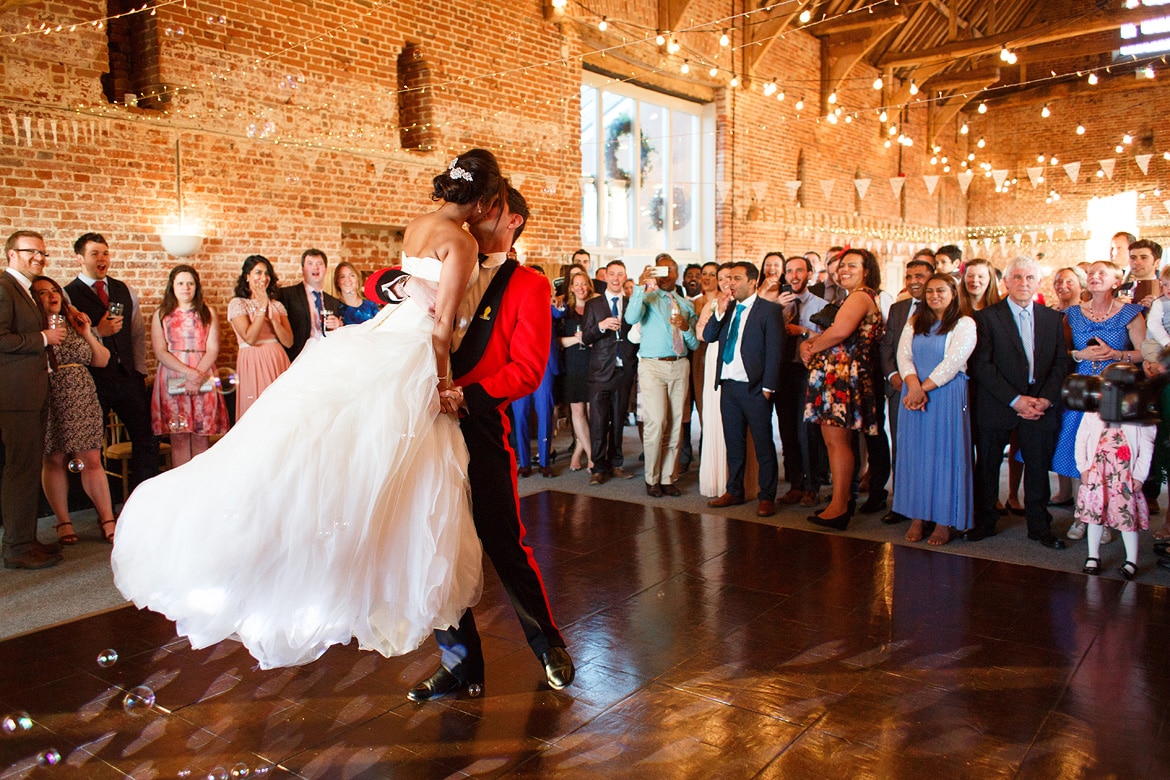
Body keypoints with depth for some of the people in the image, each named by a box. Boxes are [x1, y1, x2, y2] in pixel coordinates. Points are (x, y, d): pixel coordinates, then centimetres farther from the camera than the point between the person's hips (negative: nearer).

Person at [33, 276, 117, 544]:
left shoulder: (76, 325, 13)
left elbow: (102, 360, 13)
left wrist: (88, 334, 0)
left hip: (83, 401, 3)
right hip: (50, 404, -3)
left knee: (91, 461, 1)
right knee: (54, 461, 5)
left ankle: (107, 520, 5)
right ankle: (63, 522, 16)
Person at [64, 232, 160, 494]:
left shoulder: (125, 291, 13)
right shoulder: (67, 294, -3)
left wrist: (140, 371, 10)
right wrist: (97, 331, -18)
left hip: (128, 377, 4)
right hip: (92, 380, -4)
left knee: (146, 440, 4)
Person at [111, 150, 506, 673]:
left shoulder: (418, 226, 15)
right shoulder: (461, 241, -12)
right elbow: (442, 326, -14)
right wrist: (439, 385, -7)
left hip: (378, 338, 8)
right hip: (409, 359, -8)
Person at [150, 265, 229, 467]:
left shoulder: (207, 313, 11)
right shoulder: (161, 315, 9)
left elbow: (213, 349, 2)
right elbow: (160, 352, -1)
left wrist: (198, 375, -13)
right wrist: (188, 372, -14)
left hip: (204, 380, 0)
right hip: (173, 380, 0)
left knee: (202, 436, 0)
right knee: (178, 437, -2)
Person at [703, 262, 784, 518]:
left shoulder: (769, 309, -5)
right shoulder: (727, 309, 14)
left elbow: (774, 350, -8)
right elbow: (707, 336, 8)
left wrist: (768, 387, -13)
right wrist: (720, 312, -6)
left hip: (754, 388, -6)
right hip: (728, 385, 6)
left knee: (763, 445, 2)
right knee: (733, 443, 15)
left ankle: (767, 497, 11)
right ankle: (734, 491, 26)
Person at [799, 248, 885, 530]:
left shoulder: (861, 296, -9)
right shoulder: (851, 297, 24)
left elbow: (840, 331, -23)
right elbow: (831, 331, 23)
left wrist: (812, 347, -8)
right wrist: (808, 342, 3)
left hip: (843, 373, -10)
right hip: (833, 373, 10)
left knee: (837, 439, -9)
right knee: (835, 439, 12)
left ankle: (838, 507, -5)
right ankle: (844, 499, 20)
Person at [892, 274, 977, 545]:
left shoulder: (964, 324, 0)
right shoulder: (914, 323, 14)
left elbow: (953, 362, -12)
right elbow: (903, 356, 0)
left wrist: (923, 388, -16)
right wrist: (913, 387, -16)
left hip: (947, 398, -4)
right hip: (914, 395, 4)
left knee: (944, 453, -2)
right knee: (915, 453, 4)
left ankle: (944, 521, 5)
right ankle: (918, 517, 11)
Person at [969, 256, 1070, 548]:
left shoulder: (1053, 318, 10)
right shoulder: (986, 317, -3)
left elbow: (1061, 363, 8)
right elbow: (981, 365, -10)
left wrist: (1045, 399, -7)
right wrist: (1015, 400, -14)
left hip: (1041, 406, 3)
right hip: (997, 407, -3)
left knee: (1039, 467, 8)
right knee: (987, 466, 6)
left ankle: (1039, 525, 23)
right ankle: (985, 521, 21)